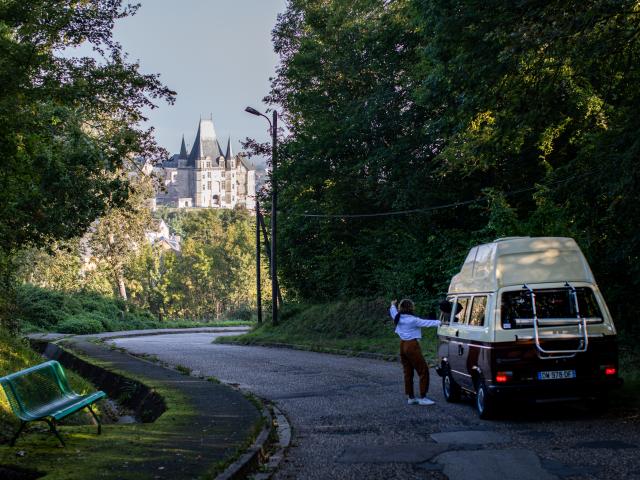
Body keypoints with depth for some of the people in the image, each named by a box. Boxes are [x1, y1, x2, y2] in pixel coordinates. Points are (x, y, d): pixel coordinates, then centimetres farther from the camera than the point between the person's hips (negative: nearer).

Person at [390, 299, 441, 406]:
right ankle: (422, 398, -5)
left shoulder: (398, 318, 4)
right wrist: (439, 322, -18)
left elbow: (393, 312, 26)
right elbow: (426, 323, -19)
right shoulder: (413, 320, -17)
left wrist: (393, 305, 46)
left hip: (402, 345, 8)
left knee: (408, 372, 13)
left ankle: (410, 397, 16)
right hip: (412, 346, -8)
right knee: (423, 371, -2)